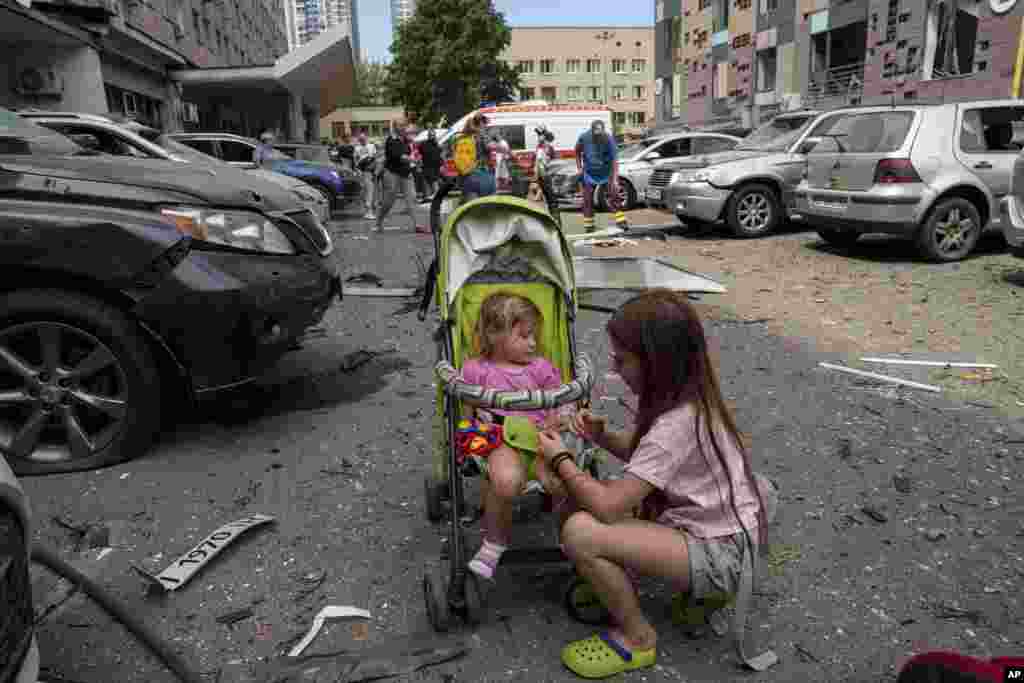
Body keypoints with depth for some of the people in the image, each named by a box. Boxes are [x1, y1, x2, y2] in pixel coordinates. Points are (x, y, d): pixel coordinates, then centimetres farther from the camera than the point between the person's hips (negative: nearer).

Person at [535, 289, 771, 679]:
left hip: (719, 554, -9)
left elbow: (606, 504, -29)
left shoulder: (677, 424, -29)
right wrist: (603, 437, -4)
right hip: (714, 528, 9)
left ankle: (637, 638, -2)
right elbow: (645, 456, 15)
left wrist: (560, 460, -12)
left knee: (580, 532, -25)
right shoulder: (687, 396, -2)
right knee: (579, 502, 1)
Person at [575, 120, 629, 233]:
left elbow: (614, 160, -23)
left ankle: (621, 221, 3)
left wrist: (614, 179, -29)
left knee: (614, 196, -4)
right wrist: (579, 167, 3)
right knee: (588, 200, 4)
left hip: (606, 173, -1)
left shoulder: (609, 139, -23)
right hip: (589, 174, 2)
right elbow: (578, 151, 5)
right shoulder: (584, 137, -17)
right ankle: (588, 224, 15)